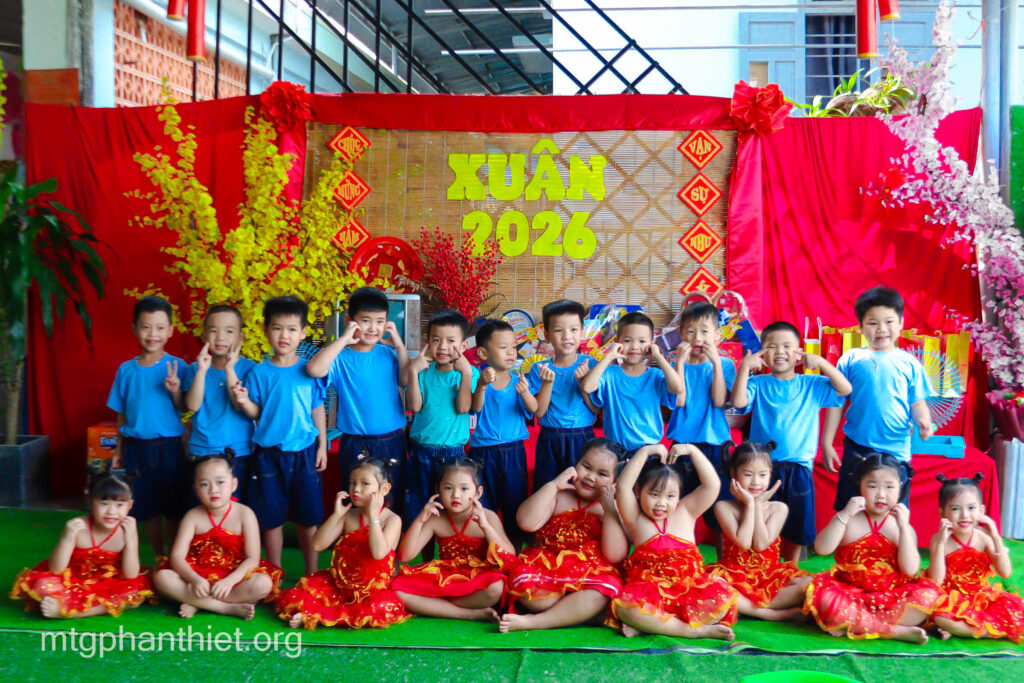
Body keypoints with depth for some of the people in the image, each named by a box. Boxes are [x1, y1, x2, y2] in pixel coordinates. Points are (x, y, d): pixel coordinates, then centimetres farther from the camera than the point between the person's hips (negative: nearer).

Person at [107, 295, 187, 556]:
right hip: (136, 446, 3)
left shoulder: (176, 366, -5)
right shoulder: (126, 370, 4)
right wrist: (119, 451, 11)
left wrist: (175, 391, -25)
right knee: (148, 510, 12)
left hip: (168, 446, -3)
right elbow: (122, 414, 11)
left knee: (173, 510, 3)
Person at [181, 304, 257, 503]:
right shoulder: (195, 369, 4)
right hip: (201, 451, 2)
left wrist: (230, 369, -19)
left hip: (239, 453, -1)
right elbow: (193, 405, -9)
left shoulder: (248, 368, -2)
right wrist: (202, 370, -16)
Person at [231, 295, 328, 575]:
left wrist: (322, 446, 4)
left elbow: (318, 409, 6)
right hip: (270, 454, 0)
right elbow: (256, 413, 0)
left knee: (308, 518, 7)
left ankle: (312, 573, 22)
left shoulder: (309, 370, 0)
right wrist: (244, 402, -20)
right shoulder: (259, 373, -1)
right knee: (271, 518, 8)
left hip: (305, 452, 0)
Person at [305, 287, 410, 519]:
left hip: (392, 441, 3)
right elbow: (314, 369, -27)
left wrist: (400, 346, -8)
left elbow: (407, 381, -4)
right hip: (356, 445, -3)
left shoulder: (389, 354, 3)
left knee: (393, 504, 14)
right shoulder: (342, 358, -9)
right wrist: (343, 340, -23)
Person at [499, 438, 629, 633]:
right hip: (545, 569, 1)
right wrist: (553, 485, -9)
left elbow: (615, 556, -8)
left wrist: (609, 509, -12)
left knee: (600, 594, -35)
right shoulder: (559, 497, 10)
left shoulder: (615, 509, 7)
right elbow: (526, 523, -8)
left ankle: (531, 622, -30)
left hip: (591, 575, 0)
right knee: (521, 579, -31)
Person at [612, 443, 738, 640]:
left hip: (689, 591, 3)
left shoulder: (686, 512, 14)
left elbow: (712, 485, 5)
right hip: (649, 592, -2)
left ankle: (646, 626, -25)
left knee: (724, 598, -28)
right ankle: (696, 630, -27)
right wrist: (645, 451, -11)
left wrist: (692, 450, -2)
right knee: (625, 608, -35)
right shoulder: (635, 518, 7)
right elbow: (622, 487, -9)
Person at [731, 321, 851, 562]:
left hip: (798, 466, 2)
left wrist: (820, 362, -12)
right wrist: (745, 366, -19)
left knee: (797, 529, 11)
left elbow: (845, 389, -5)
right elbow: (738, 401, -16)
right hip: (763, 465, -1)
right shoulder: (758, 384, 2)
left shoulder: (811, 385, 6)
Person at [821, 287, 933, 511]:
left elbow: (917, 402, 6)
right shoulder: (851, 359, 1)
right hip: (857, 448, 0)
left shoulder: (909, 363, 4)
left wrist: (923, 421, -16)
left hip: (896, 450, 1)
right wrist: (826, 443, 1)